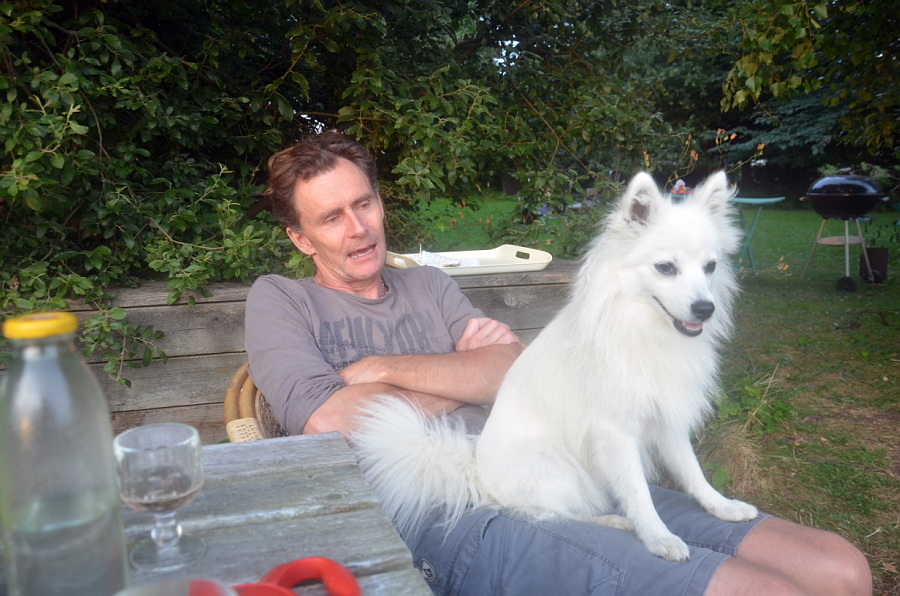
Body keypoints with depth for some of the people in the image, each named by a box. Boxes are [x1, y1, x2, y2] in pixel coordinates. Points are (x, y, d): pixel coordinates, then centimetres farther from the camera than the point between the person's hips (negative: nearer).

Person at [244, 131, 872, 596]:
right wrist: (464, 373, 2)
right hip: (450, 521, -6)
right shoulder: (280, 300, 10)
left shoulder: (429, 283, 23)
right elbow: (330, 421, -9)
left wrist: (384, 369, -3)